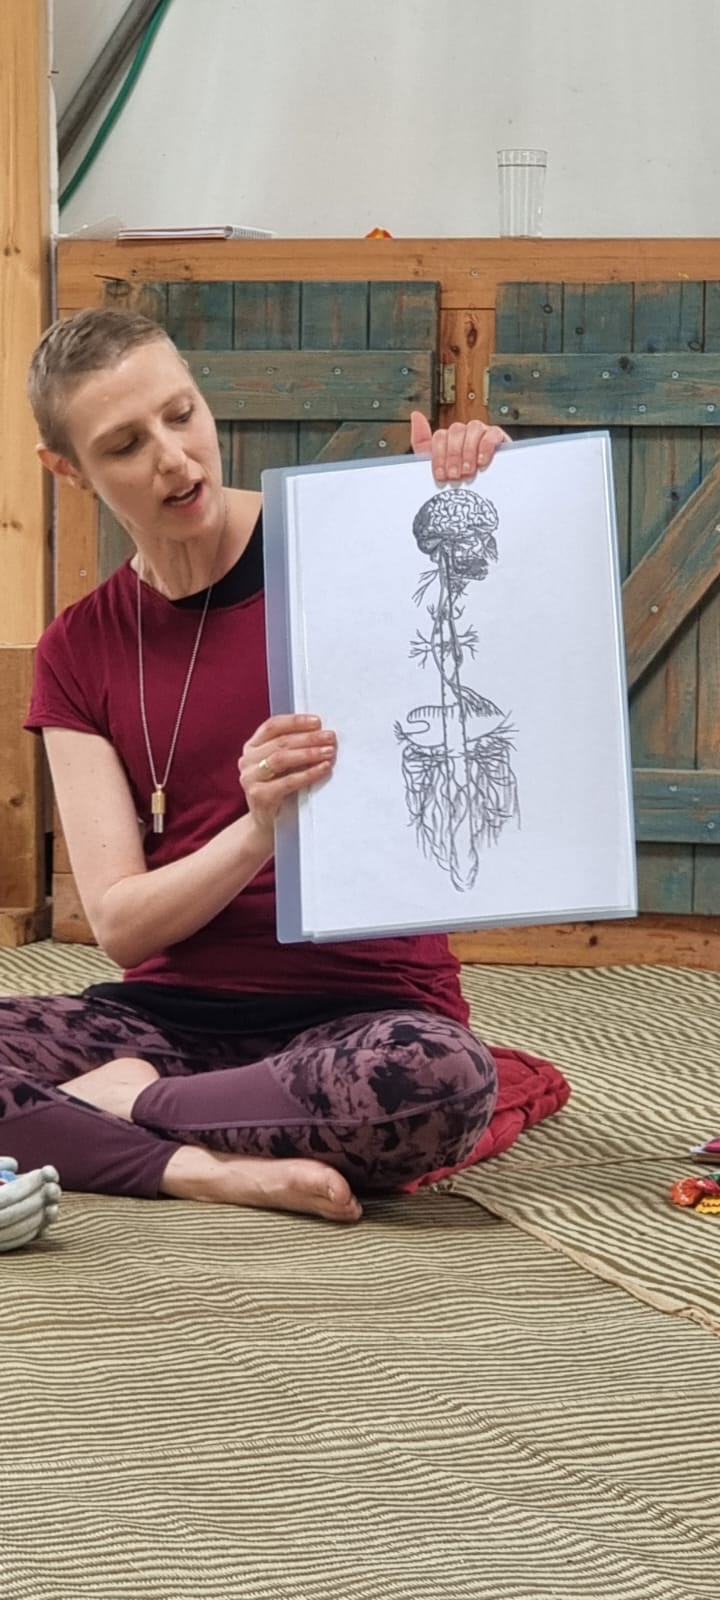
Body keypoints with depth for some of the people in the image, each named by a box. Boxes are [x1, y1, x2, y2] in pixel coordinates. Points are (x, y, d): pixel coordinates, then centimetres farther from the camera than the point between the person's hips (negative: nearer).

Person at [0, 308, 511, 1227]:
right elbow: (118, 922, -1)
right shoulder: (80, 652, 8)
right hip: (168, 1011, 2)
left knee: (443, 1078, -38)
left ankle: (110, 1104, -17)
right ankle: (203, 1166, -24)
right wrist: (258, 832, -20)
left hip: (357, 1010, -2)